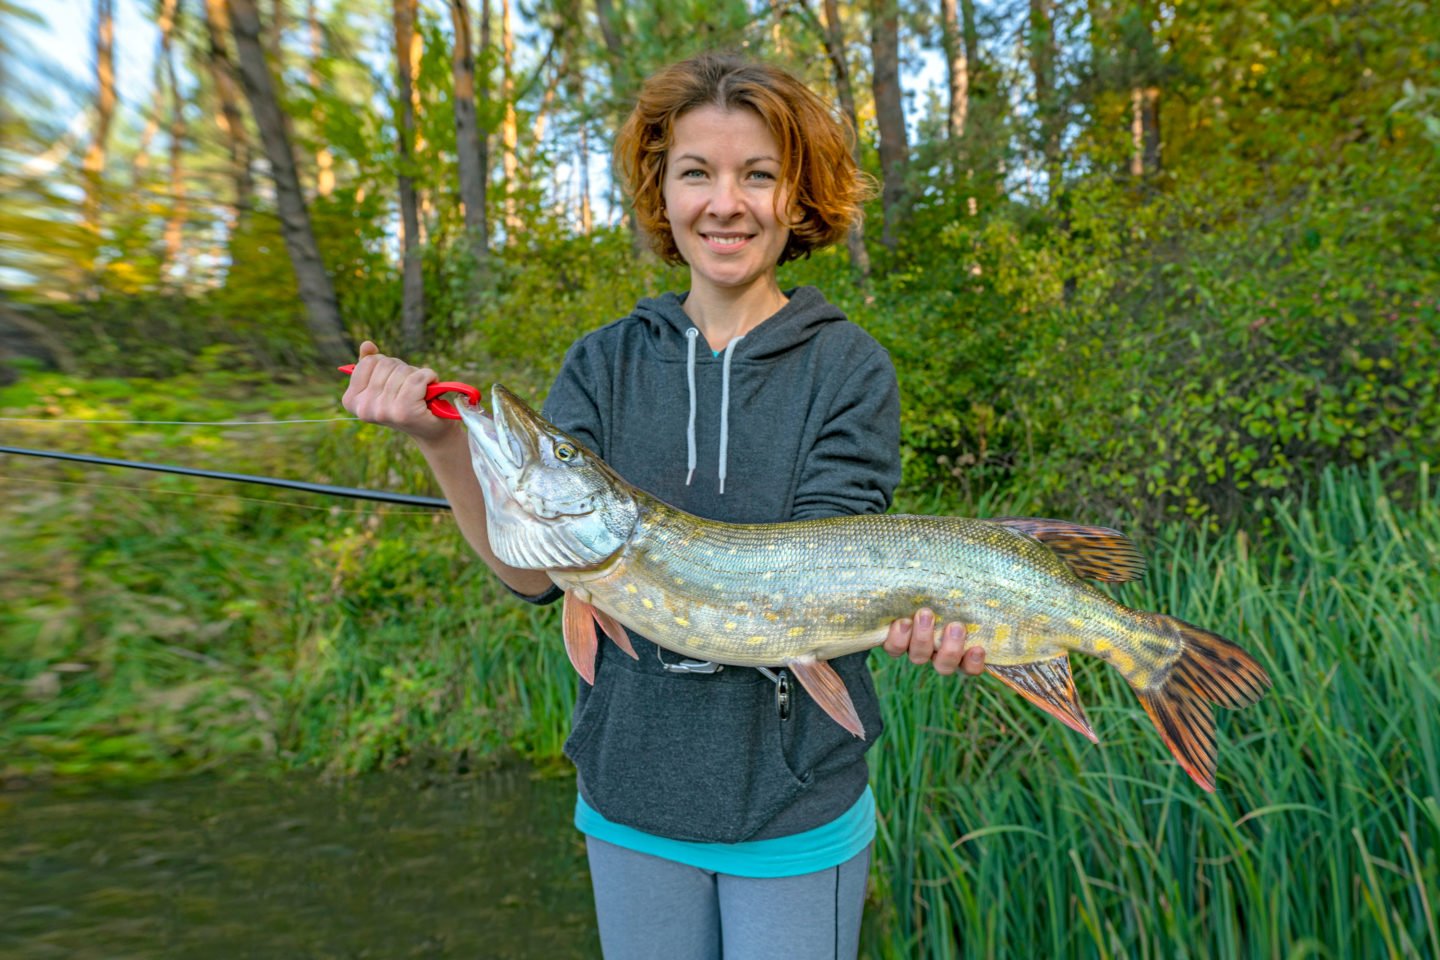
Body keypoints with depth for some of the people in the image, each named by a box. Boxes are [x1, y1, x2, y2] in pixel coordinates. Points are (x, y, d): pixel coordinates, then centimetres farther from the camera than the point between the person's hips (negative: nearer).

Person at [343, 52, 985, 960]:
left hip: (795, 806, -2)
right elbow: (535, 569, -9)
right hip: (631, 798, 3)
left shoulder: (849, 367, -8)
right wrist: (446, 441, -24)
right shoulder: (605, 364, -1)